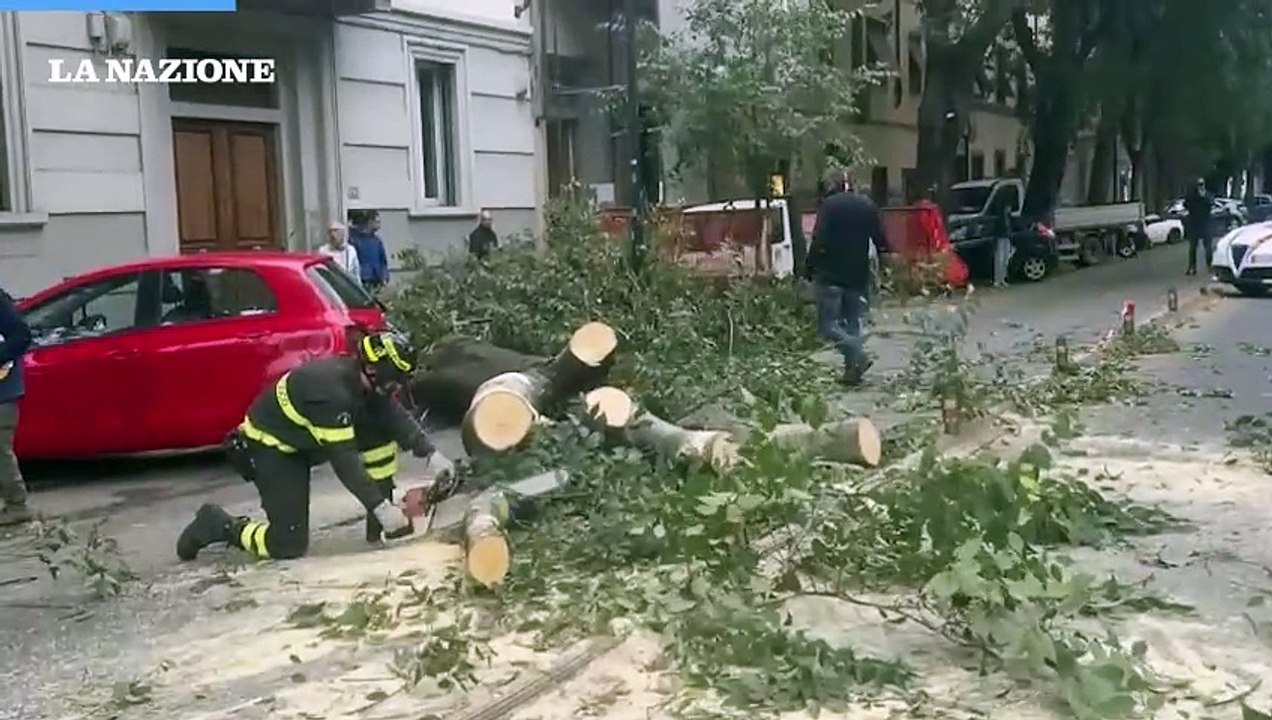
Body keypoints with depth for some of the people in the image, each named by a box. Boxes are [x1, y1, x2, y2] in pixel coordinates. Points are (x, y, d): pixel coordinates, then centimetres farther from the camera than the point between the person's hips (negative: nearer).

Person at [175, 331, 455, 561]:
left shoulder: (363, 377, -9)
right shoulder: (331, 390, -34)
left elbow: (397, 417, -5)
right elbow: (344, 458, -33)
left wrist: (432, 454, -18)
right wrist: (380, 507, -33)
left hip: (305, 439, 9)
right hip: (271, 446, -9)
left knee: (382, 432, -6)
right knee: (290, 544, -14)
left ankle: (380, 526, 1)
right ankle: (221, 525, 7)